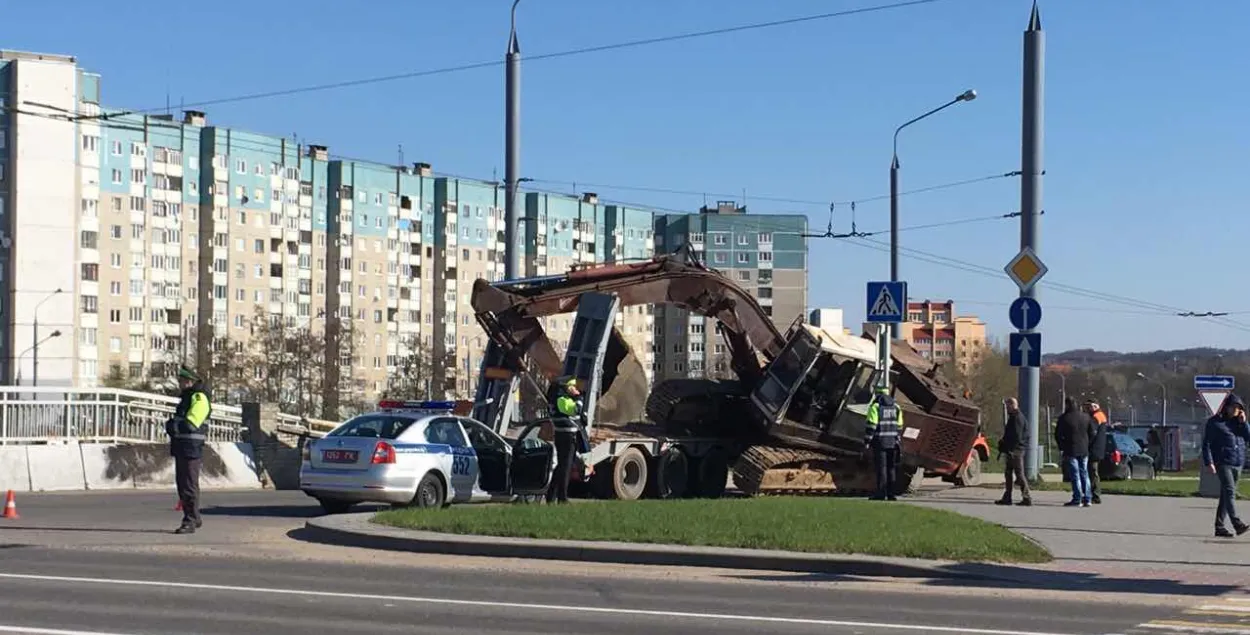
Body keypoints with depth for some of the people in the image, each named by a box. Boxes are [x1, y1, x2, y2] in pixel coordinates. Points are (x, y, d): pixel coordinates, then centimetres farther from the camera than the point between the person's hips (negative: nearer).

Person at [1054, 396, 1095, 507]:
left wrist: (1061, 447, 8)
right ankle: (1087, 499, 9)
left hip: (1071, 451, -5)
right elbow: (1092, 433, 10)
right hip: (1084, 451, 5)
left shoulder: (1064, 418, -9)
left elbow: (1058, 435, -5)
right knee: (1084, 474, 10)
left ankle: (1077, 499, -6)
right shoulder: (1086, 417, 7)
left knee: (1075, 475, -4)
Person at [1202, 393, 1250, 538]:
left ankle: (1219, 527, 11)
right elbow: (1206, 443, -3)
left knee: (1226, 495, 8)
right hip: (1223, 462, -6)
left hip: (1238, 463, 6)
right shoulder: (1215, 422, -1)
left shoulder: (1238, 422, 14)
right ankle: (1237, 523, -29)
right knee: (1229, 492, -18)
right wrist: (1209, 462, -11)